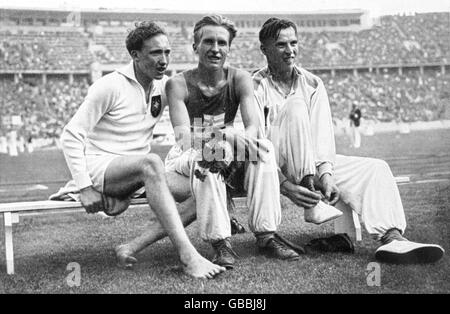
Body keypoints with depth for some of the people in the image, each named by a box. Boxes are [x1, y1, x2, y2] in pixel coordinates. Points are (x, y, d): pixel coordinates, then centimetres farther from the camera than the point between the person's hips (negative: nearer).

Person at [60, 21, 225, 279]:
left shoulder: (165, 86, 5)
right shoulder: (110, 86, -12)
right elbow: (71, 136, -12)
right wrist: (85, 187, -18)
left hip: (138, 172, 7)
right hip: (100, 167, -6)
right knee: (151, 162, -37)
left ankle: (132, 248, -21)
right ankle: (188, 256, -44)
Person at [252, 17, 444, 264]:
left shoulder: (312, 84, 11)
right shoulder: (257, 86, -4)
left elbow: (323, 133, -1)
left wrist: (326, 173, -20)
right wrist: (285, 186, -26)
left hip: (314, 166, 5)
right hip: (275, 168, -5)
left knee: (376, 168, -12)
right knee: (295, 104, -28)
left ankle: (391, 238, -33)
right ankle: (311, 202, -33)